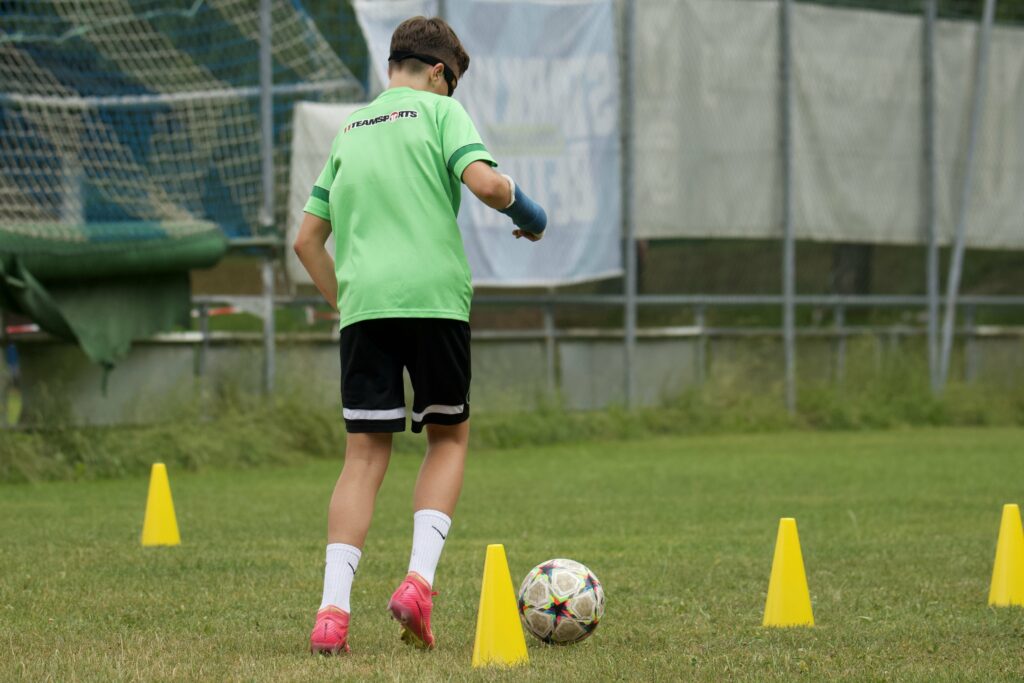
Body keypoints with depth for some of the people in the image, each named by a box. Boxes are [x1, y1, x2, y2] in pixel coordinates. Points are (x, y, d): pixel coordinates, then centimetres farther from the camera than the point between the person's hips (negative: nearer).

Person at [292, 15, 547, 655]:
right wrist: (524, 207, 9)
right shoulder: (441, 111, 7)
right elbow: (483, 182, -11)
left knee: (366, 453, 4)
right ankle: (419, 579, -5)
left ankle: (333, 608, -10)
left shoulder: (349, 131, 22)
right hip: (435, 296, -3)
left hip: (363, 304, 4)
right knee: (449, 436, 13)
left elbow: (307, 239, 20)